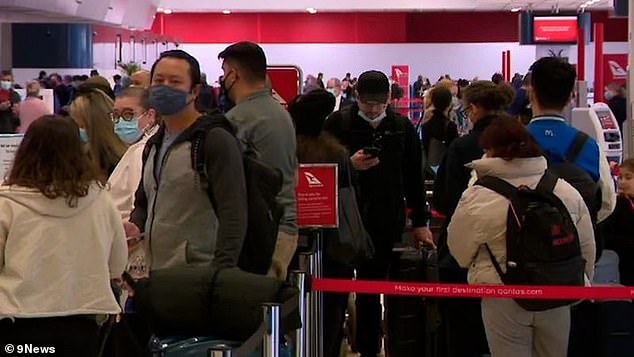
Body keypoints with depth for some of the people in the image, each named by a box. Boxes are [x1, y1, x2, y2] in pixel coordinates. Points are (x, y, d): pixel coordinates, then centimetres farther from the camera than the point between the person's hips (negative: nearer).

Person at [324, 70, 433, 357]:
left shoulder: (402, 127, 6)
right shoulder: (337, 123, -2)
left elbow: (413, 179, 12)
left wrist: (420, 222, 13)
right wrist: (349, 165, -18)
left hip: (384, 222, 2)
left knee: (371, 290, 8)